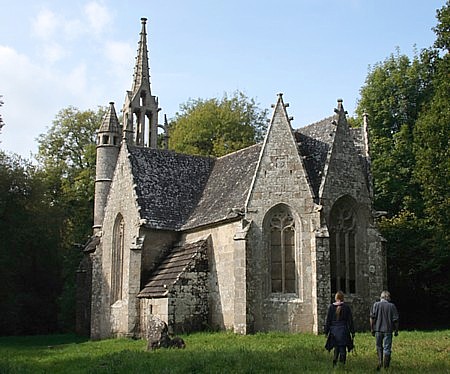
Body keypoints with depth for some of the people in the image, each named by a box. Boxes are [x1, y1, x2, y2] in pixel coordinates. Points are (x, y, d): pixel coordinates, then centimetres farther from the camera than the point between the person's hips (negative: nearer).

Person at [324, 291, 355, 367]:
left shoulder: (331, 307, 0)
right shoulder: (346, 307, -4)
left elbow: (328, 320, 2)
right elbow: (350, 320, -1)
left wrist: (326, 332, 8)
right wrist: (352, 332, 5)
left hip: (334, 331, 2)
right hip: (343, 331, -2)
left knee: (336, 349, 16)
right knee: (342, 349, 2)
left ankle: (334, 362, 4)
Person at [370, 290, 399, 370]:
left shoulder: (376, 305, 0)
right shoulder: (392, 306, -1)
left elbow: (372, 318, -4)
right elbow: (395, 320, -1)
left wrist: (372, 329, 3)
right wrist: (396, 330, 9)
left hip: (378, 329, 1)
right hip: (388, 330, -1)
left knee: (379, 346, 17)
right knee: (387, 349, 6)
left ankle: (380, 362, 5)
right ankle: (386, 366, 8)